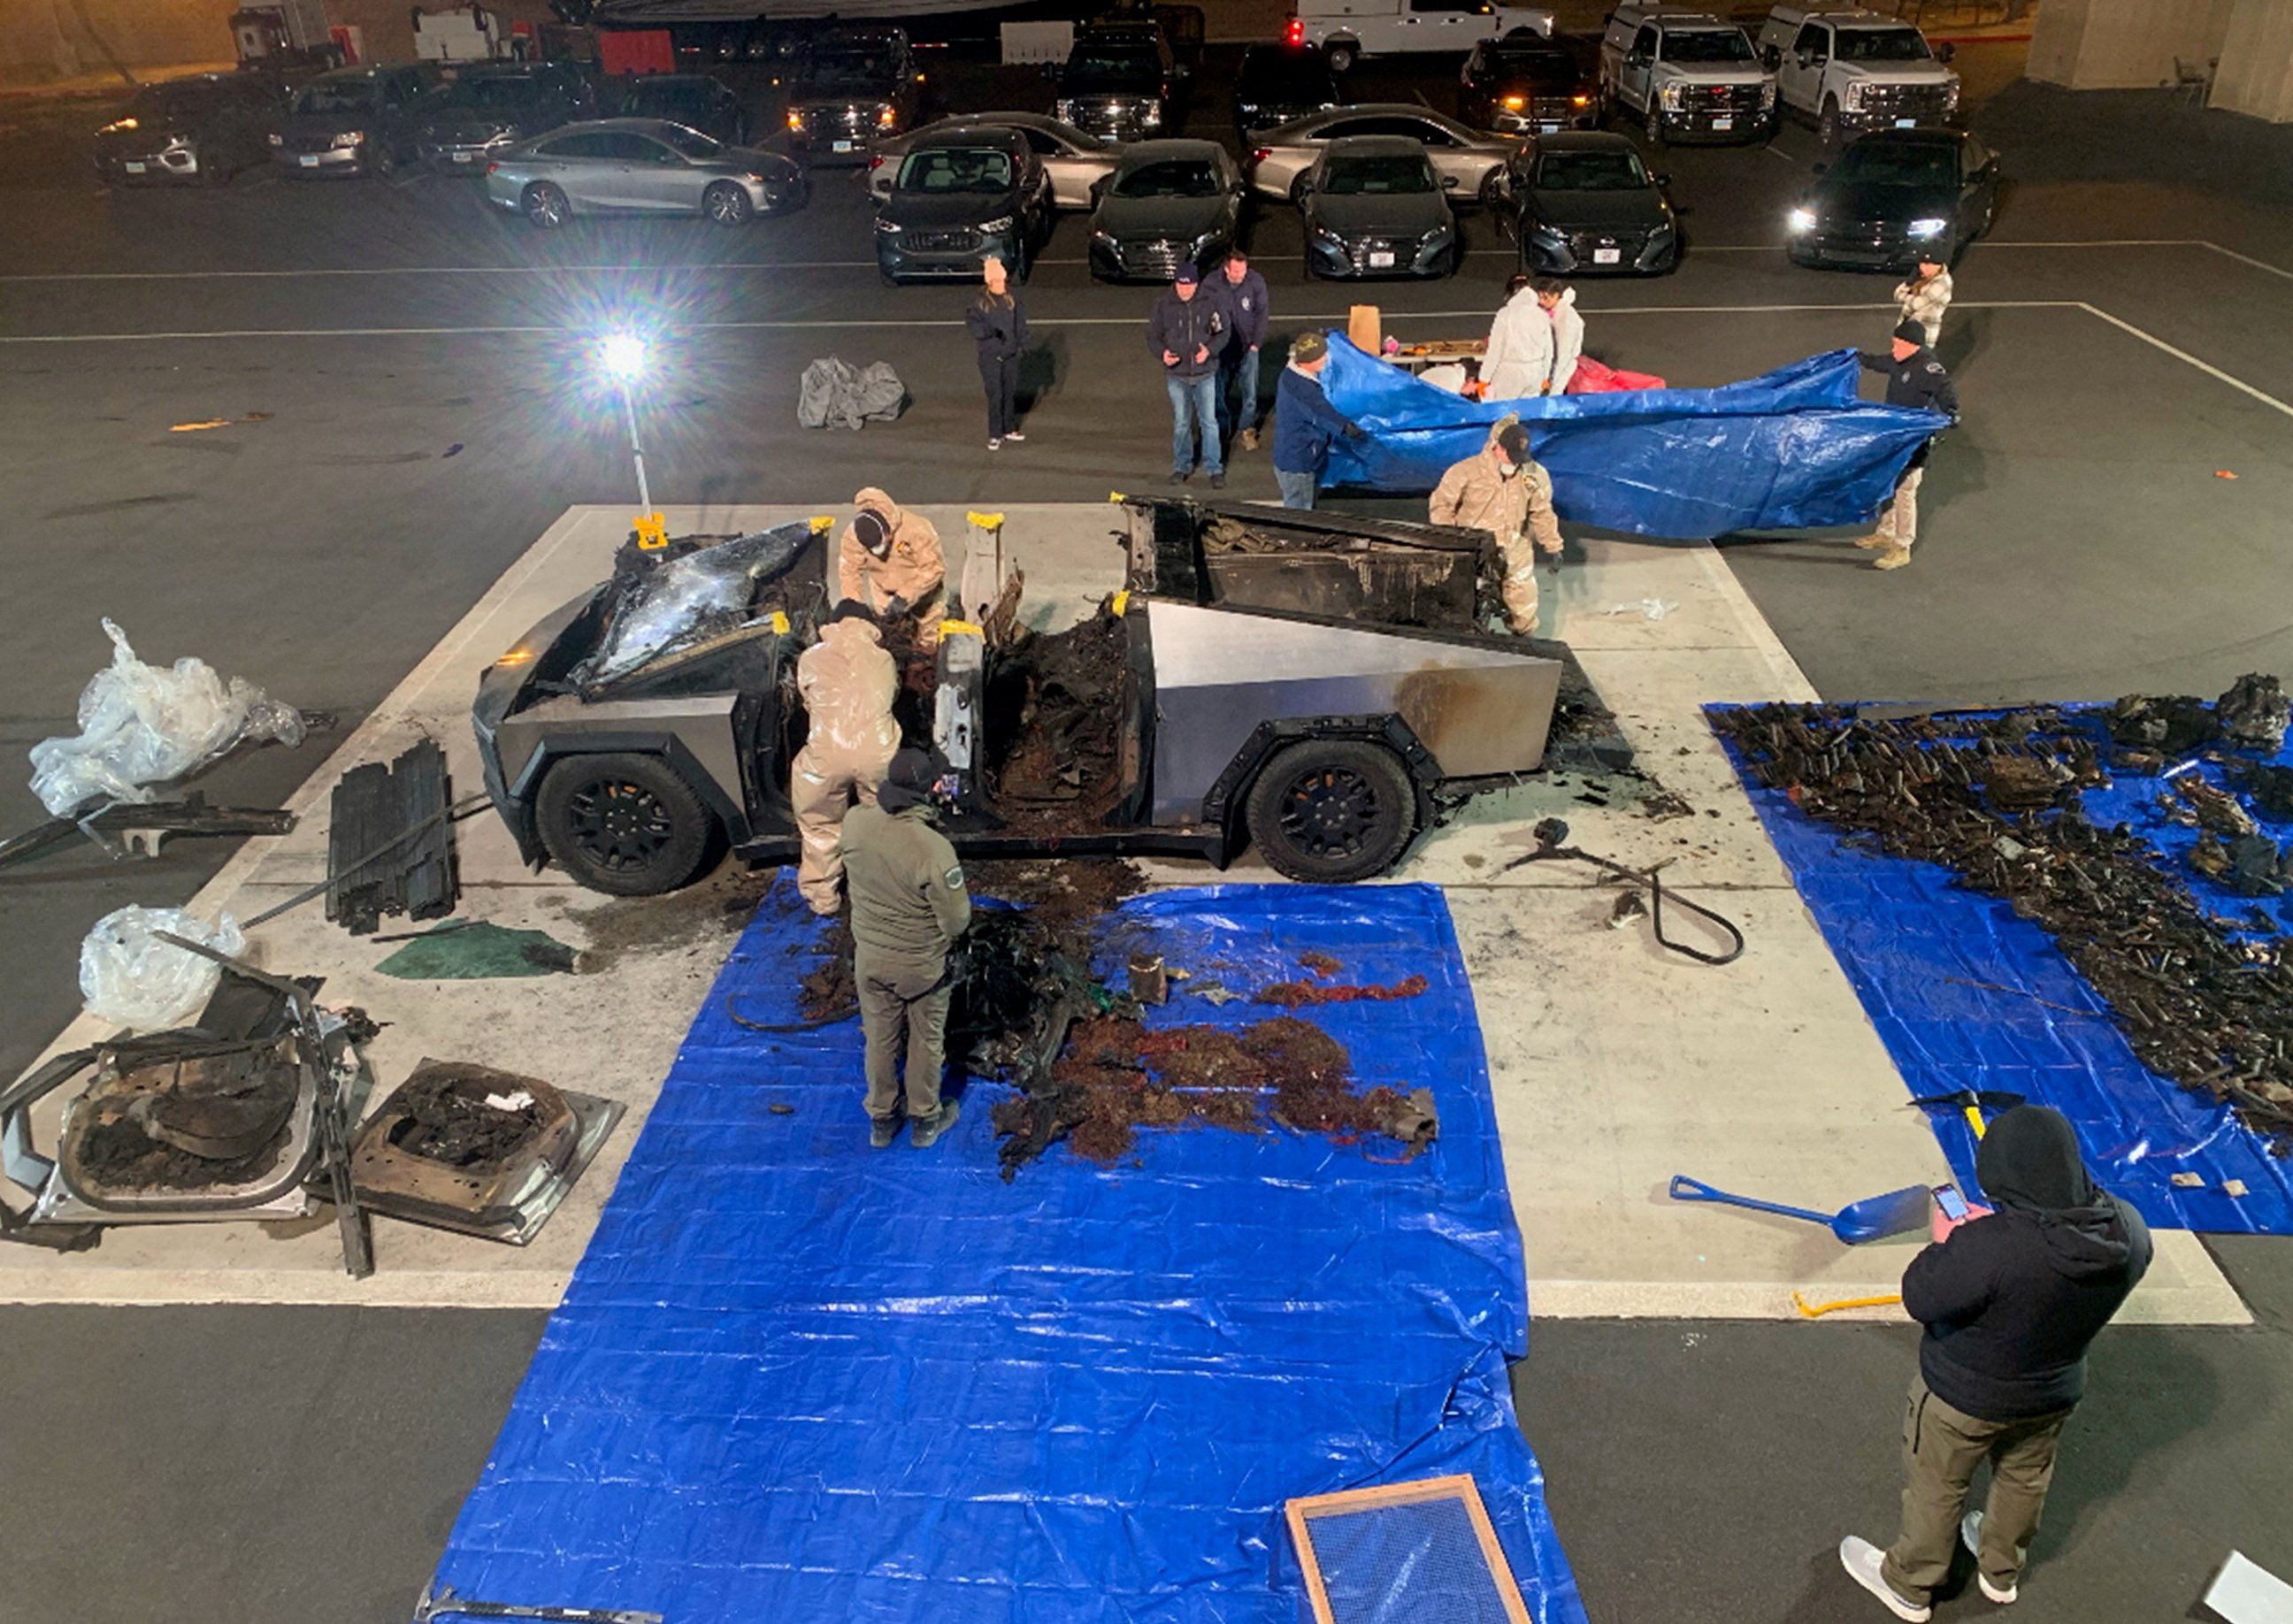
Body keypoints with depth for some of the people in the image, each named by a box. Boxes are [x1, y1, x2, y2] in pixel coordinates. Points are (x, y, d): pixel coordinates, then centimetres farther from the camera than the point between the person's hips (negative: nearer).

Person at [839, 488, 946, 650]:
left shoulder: (916, 529, -38)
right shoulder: (852, 535, -28)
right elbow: (849, 571, -23)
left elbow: (933, 568, -35)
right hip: (884, 587, 2)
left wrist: (904, 598, -39)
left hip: (922, 583, -2)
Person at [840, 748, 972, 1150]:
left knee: (880, 1038, 24)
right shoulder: (934, 849, -34)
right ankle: (925, 1119, 40)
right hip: (921, 966, -4)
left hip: (869, 959, 4)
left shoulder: (855, 823, -19)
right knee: (926, 1042, 21)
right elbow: (957, 921, -22)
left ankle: (881, 1119, 42)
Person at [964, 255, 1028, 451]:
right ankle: (995, 435, 5)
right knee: (995, 395, -5)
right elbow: (972, 321, -7)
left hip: (1011, 353, 4)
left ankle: (1009, 429, 30)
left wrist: (1023, 342, 5)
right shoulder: (981, 301, -10)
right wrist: (987, 331, -25)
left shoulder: (1012, 296, 0)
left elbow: (1020, 321, 8)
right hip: (990, 354, -4)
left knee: (1011, 392, 14)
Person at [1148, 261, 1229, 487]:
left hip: (1205, 374, -1)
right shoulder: (1163, 305, -6)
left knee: (1209, 422, 2)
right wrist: (1162, 353, -18)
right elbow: (1152, 335, 2)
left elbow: (1223, 332, 0)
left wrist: (1210, 350, -19)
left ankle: (1214, 468, 11)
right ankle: (1181, 466, 26)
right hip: (1176, 375, 1)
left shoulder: (1210, 303, -8)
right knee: (1181, 423, 12)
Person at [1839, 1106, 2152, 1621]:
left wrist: (1944, 1244, -12)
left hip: (1965, 1397, -5)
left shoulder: (1988, 1245, -42)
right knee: (2025, 1480, 31)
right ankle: (2001, 1571, 56)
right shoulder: (2128, 1230, -22)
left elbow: (1921, 1300, -28)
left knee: (1935, 1487, 20)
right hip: (2055, 1393, 6)